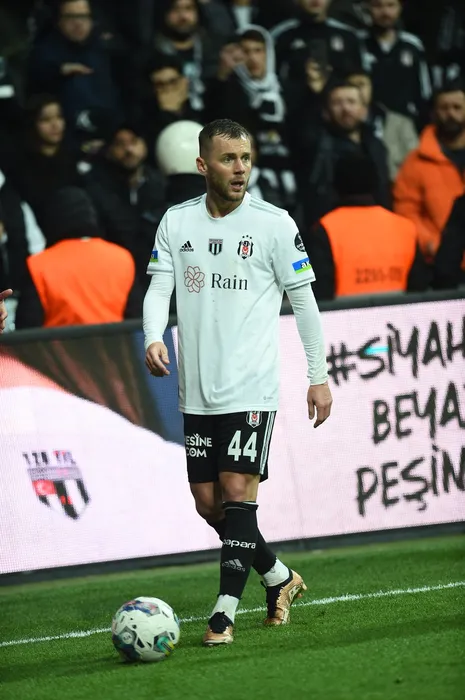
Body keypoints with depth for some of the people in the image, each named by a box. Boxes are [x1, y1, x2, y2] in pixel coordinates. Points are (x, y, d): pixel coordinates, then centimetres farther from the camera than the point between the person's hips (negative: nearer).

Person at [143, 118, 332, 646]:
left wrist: (319, 376, 1)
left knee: (237, 492, -12)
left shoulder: (274, 224, -3)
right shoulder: (176, 222, 6)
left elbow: (303, 300, 1)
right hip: (197, 390, 4)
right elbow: (159, 287, 1)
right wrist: (154, 338, -20)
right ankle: (278, 577, 29)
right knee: (207, 503, 8)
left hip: (252, 387, -4)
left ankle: (225, 610, -8)